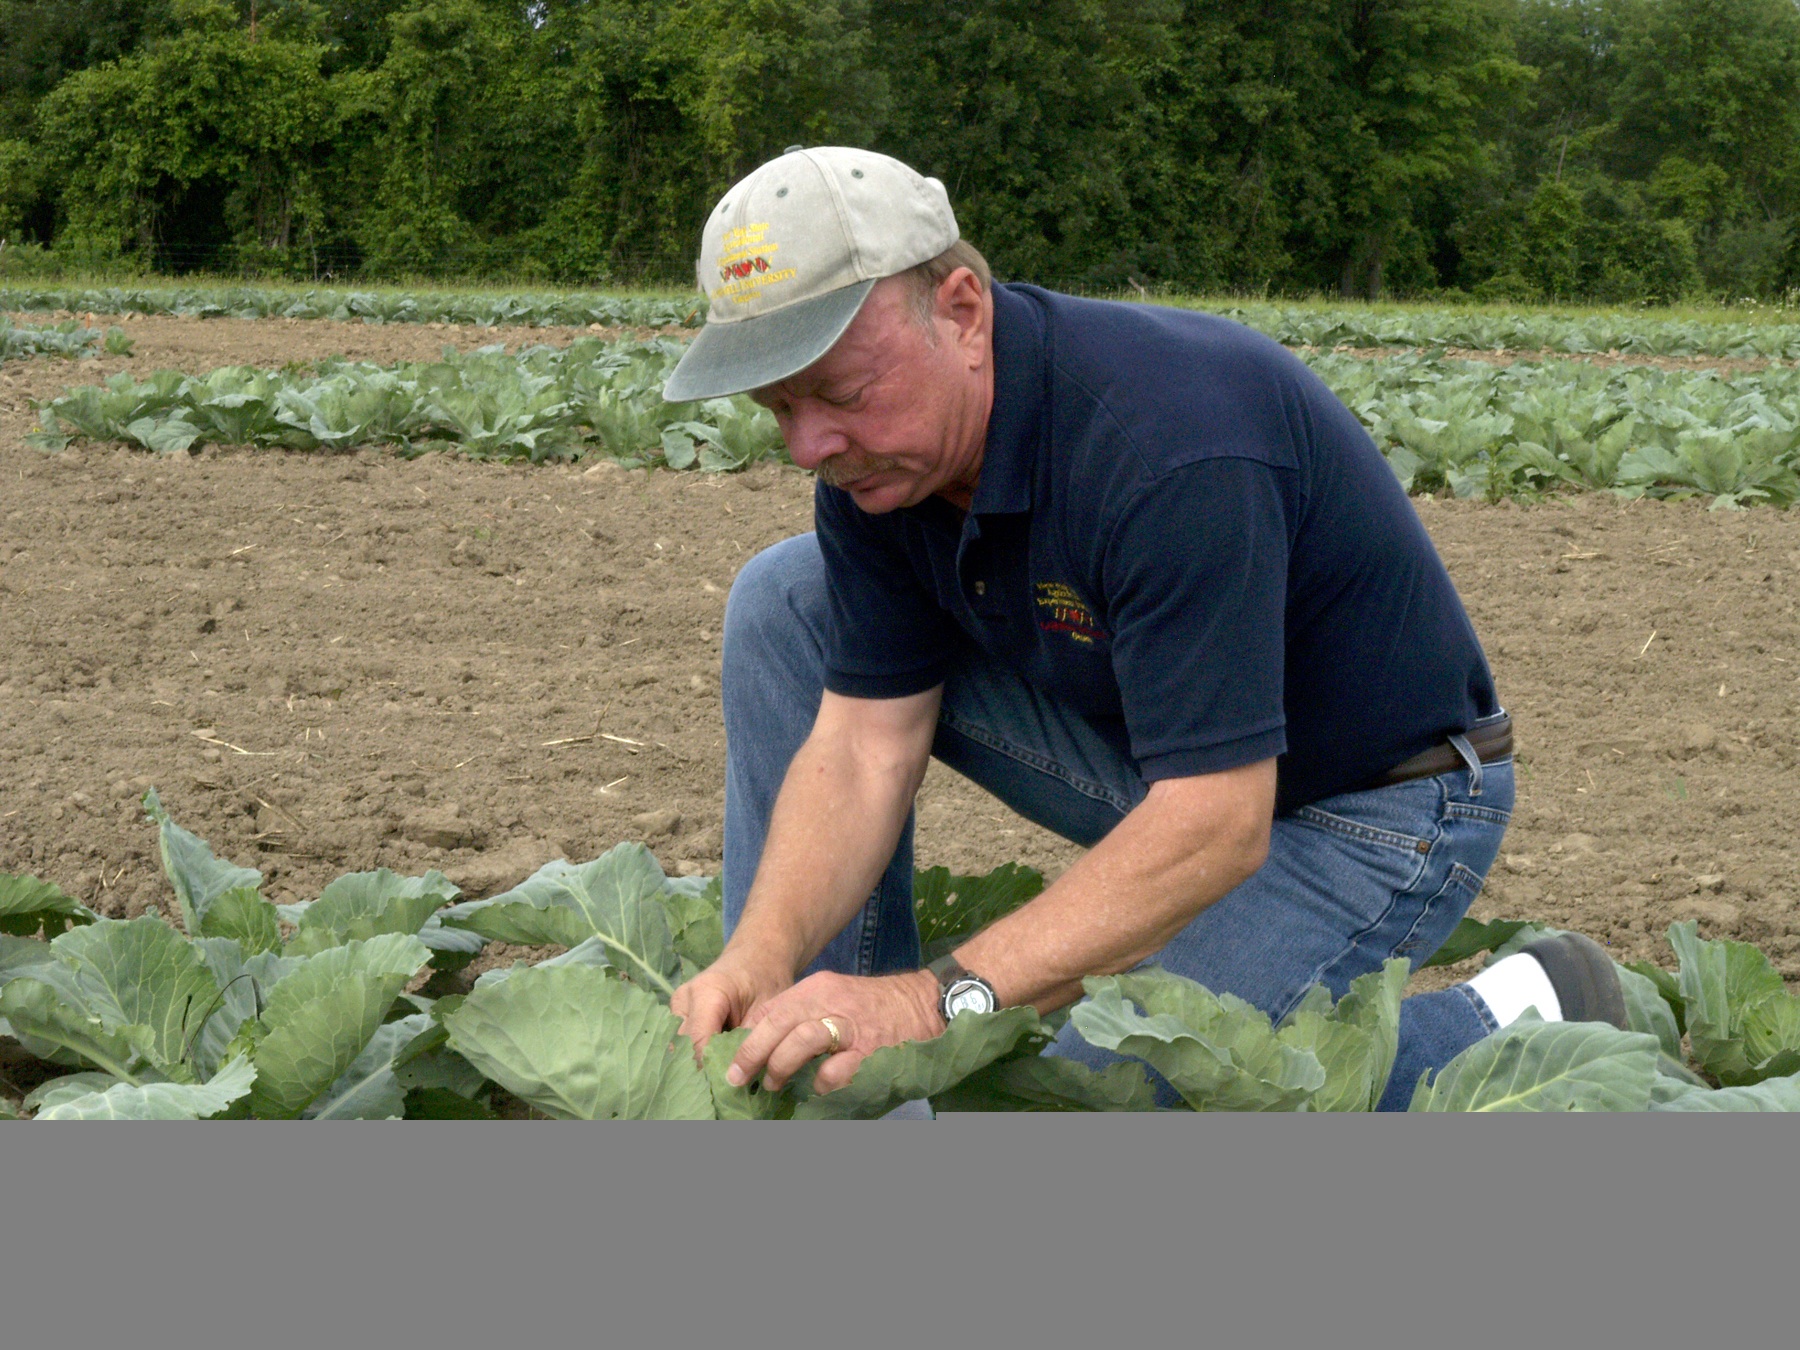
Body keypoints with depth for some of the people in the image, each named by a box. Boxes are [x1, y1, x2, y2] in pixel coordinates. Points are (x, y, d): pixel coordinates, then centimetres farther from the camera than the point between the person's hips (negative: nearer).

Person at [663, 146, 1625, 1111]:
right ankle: (795, 1046, 2)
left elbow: (1216, 826, -37)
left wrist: (941, 1000, -43)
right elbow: (863, 743, -8)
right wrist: (760, 959, -25)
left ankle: (1496, 1035, -5)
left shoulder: (1171, 449, -35)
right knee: (788, 600, -1)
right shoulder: (876, 456, -10)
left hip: (1368, 812, -8)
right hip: (1170, 757, 8)